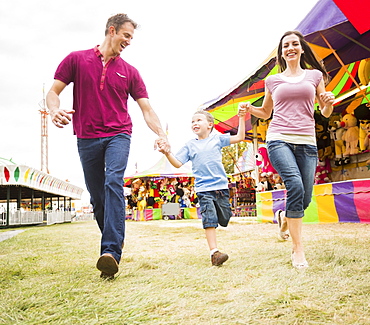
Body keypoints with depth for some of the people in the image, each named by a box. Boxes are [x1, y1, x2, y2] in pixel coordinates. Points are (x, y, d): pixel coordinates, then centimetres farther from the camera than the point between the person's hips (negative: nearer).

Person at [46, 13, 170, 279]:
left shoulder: (129, 72, 9)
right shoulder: (77, 60, 6)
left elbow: (147, 109, 6)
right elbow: (54, 91, 4)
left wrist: (161, 134, -10)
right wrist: (55, 110, -19)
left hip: (118, 135, -1)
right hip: (87, 138, 1)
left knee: (114, 183, -23)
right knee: (97, 196, 6)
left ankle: (111, 252, -30)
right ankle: (114, 241, 26)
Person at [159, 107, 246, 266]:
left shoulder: (217, 138, 8)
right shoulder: (190, 145, 8)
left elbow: (240, 137, 9)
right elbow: (178, 163, 2)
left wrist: (241, 118, 3)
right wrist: (167, 153, -14)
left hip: (221, 186, 1)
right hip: (203, 189, -1)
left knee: (224, 220, 8)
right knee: (209, 220, -11)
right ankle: (214, 252, -9)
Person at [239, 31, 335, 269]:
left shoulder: (315, 75, 15)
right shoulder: (273, 81, 14)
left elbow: (325, 113, 17)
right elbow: (266, 113, 25)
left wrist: (329, 103, -6)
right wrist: (250, 109, 5)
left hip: (306, 142, 2)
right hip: (279, 140, -2)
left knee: (305, 198, -3)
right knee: (296, 186, -24)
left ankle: (284, 217, 35)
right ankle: (298, 249, -14)